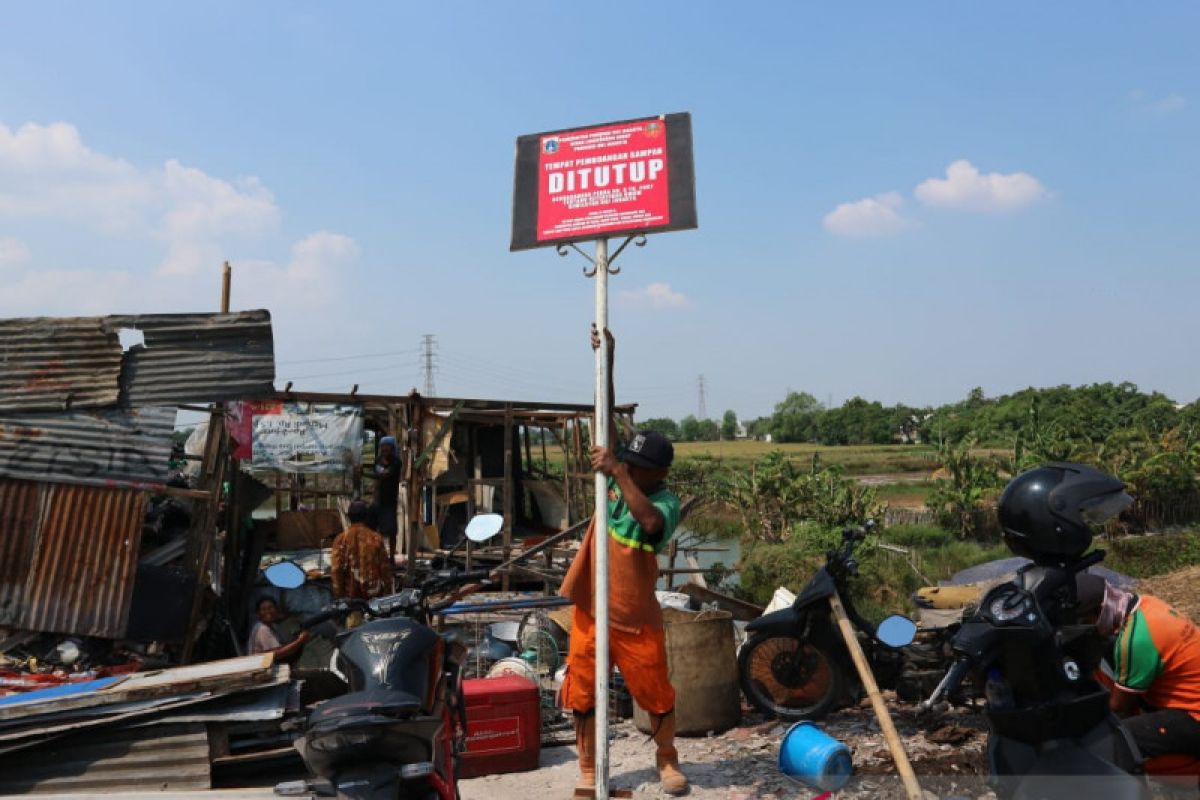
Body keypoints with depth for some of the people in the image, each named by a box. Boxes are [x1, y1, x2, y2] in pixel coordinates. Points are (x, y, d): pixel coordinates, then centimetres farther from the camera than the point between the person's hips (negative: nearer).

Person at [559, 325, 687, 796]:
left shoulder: (666, 501, -15)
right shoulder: (617, 478, -3)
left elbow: (649, 520, -40)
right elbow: (605, 416, -7)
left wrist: (618, 473, -36)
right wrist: (607, 359, -13)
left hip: (636, 619, -4)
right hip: (591, 612, 4)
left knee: (658, 695, 12)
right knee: (583, 694, 10)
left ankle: (667, 761, 36)